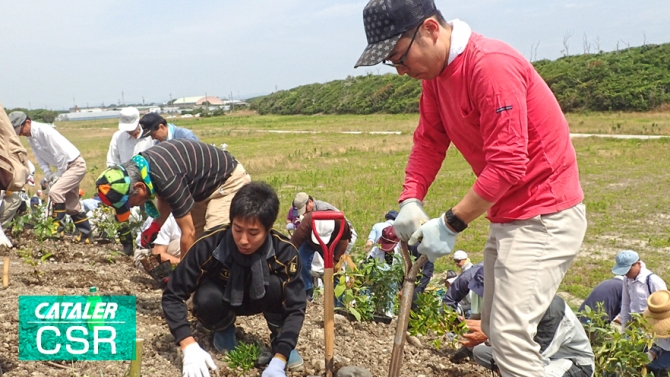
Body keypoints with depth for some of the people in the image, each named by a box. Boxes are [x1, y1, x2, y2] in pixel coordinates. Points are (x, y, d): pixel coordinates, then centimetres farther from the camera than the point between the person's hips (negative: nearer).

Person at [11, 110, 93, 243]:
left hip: (76, 165, -10)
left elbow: (61, 153, -25)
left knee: (55, 191, -23)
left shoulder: (44, 131, -24)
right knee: (71, 205, 10)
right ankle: (85, 235, 18)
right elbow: (40, 157, 8)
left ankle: (59, 229, -14)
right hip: (65, 167, 10)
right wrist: (47, 173, -7)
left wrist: (59, 174, -17)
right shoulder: (31, 136, 3)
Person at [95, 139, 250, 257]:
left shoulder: (167, 180, -36)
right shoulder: (139, 167, -9)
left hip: (229, 181, -9)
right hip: (204, 185, 9)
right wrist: (155, 226, -2)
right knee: (195, 238, 7)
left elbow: (188, 233, -27)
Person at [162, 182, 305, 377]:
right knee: (207, 299, -34)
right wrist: (190, 346, -41)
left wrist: (278, 361, -42)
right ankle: (224, 330, 2)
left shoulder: (284, 252, -31)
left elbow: (295, 307, -30)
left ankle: (278, 340, -5)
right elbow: (173, 295, -29)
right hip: (222, 299, 1)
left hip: (258, 299, 0)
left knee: (275, 284, -34)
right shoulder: (209, 245, -34)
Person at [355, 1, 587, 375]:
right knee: (495, 328, 17)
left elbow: (507, 165, -27)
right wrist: (411, 201, -9)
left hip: (544, 217, -10)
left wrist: (450, 225, -21)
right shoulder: (436, 72, 4)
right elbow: (428, 141, 7)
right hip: (507, 215, 10)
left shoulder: (493, 65, -24)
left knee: (510, 333, -12)